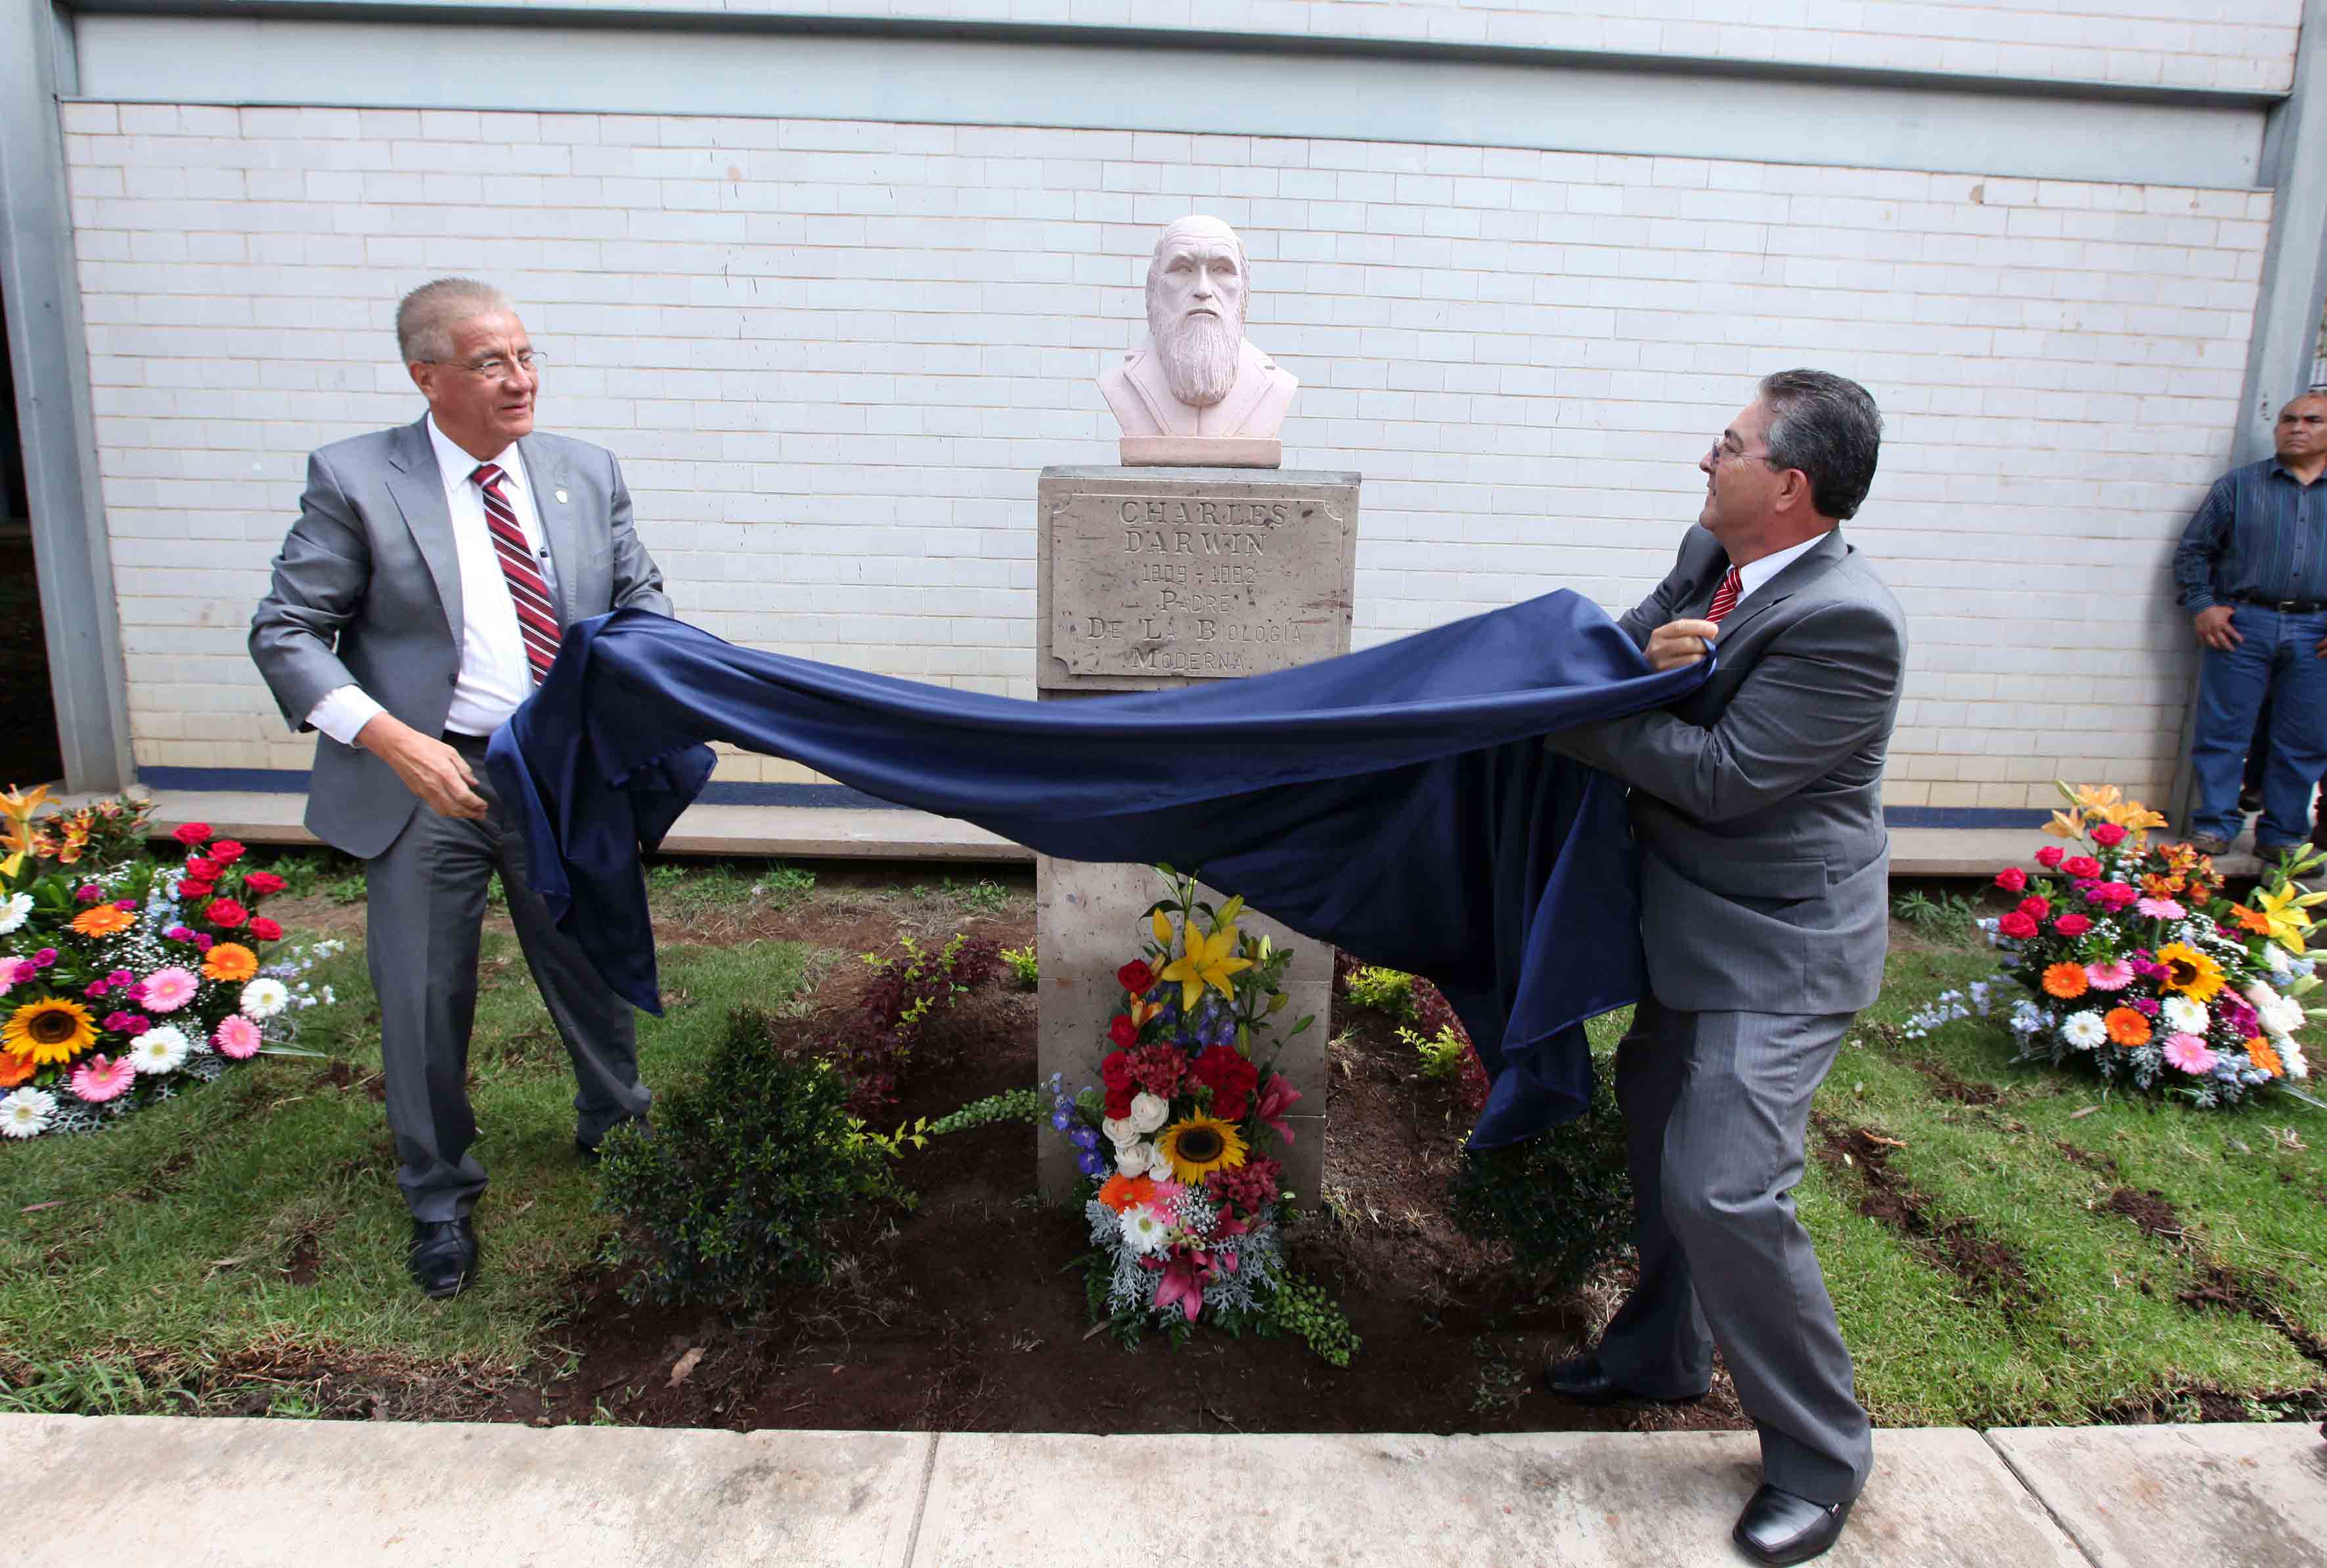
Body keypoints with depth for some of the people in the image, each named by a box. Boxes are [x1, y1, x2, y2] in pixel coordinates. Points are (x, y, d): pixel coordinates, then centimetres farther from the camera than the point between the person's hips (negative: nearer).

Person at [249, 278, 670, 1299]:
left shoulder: (587, 474, 4)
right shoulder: (354, 479, -6)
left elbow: (640, 599, 11)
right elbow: (285, 633, -7)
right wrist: (392, 740, -20)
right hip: (427, 783, -2)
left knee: (592, 971, 16)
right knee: (424, 1004, 9)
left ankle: (615, 1130, 43)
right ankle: (440, 1201, 32)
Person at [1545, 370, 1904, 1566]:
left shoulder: (1845, 621, -25)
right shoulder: (1709, 555, 1)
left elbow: (1723, 775, -26)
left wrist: (1567, 713, -20)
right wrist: (1643, 652, -20)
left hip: (1776, 951, -9)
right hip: (1693, 928, 10)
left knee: (1725, 1189, -11)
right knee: (1658, 1140, 22)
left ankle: (1819, 1455, 13)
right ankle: (1662, 1353, 45)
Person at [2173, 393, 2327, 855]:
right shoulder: (2239, 485, 8)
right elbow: (2193, 549, 7)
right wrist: (2201, 606, -5)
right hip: (2243, 625, -2)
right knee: (2222, 732, -1)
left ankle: (2281, 838, 17)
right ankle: (2213, 829, 8)